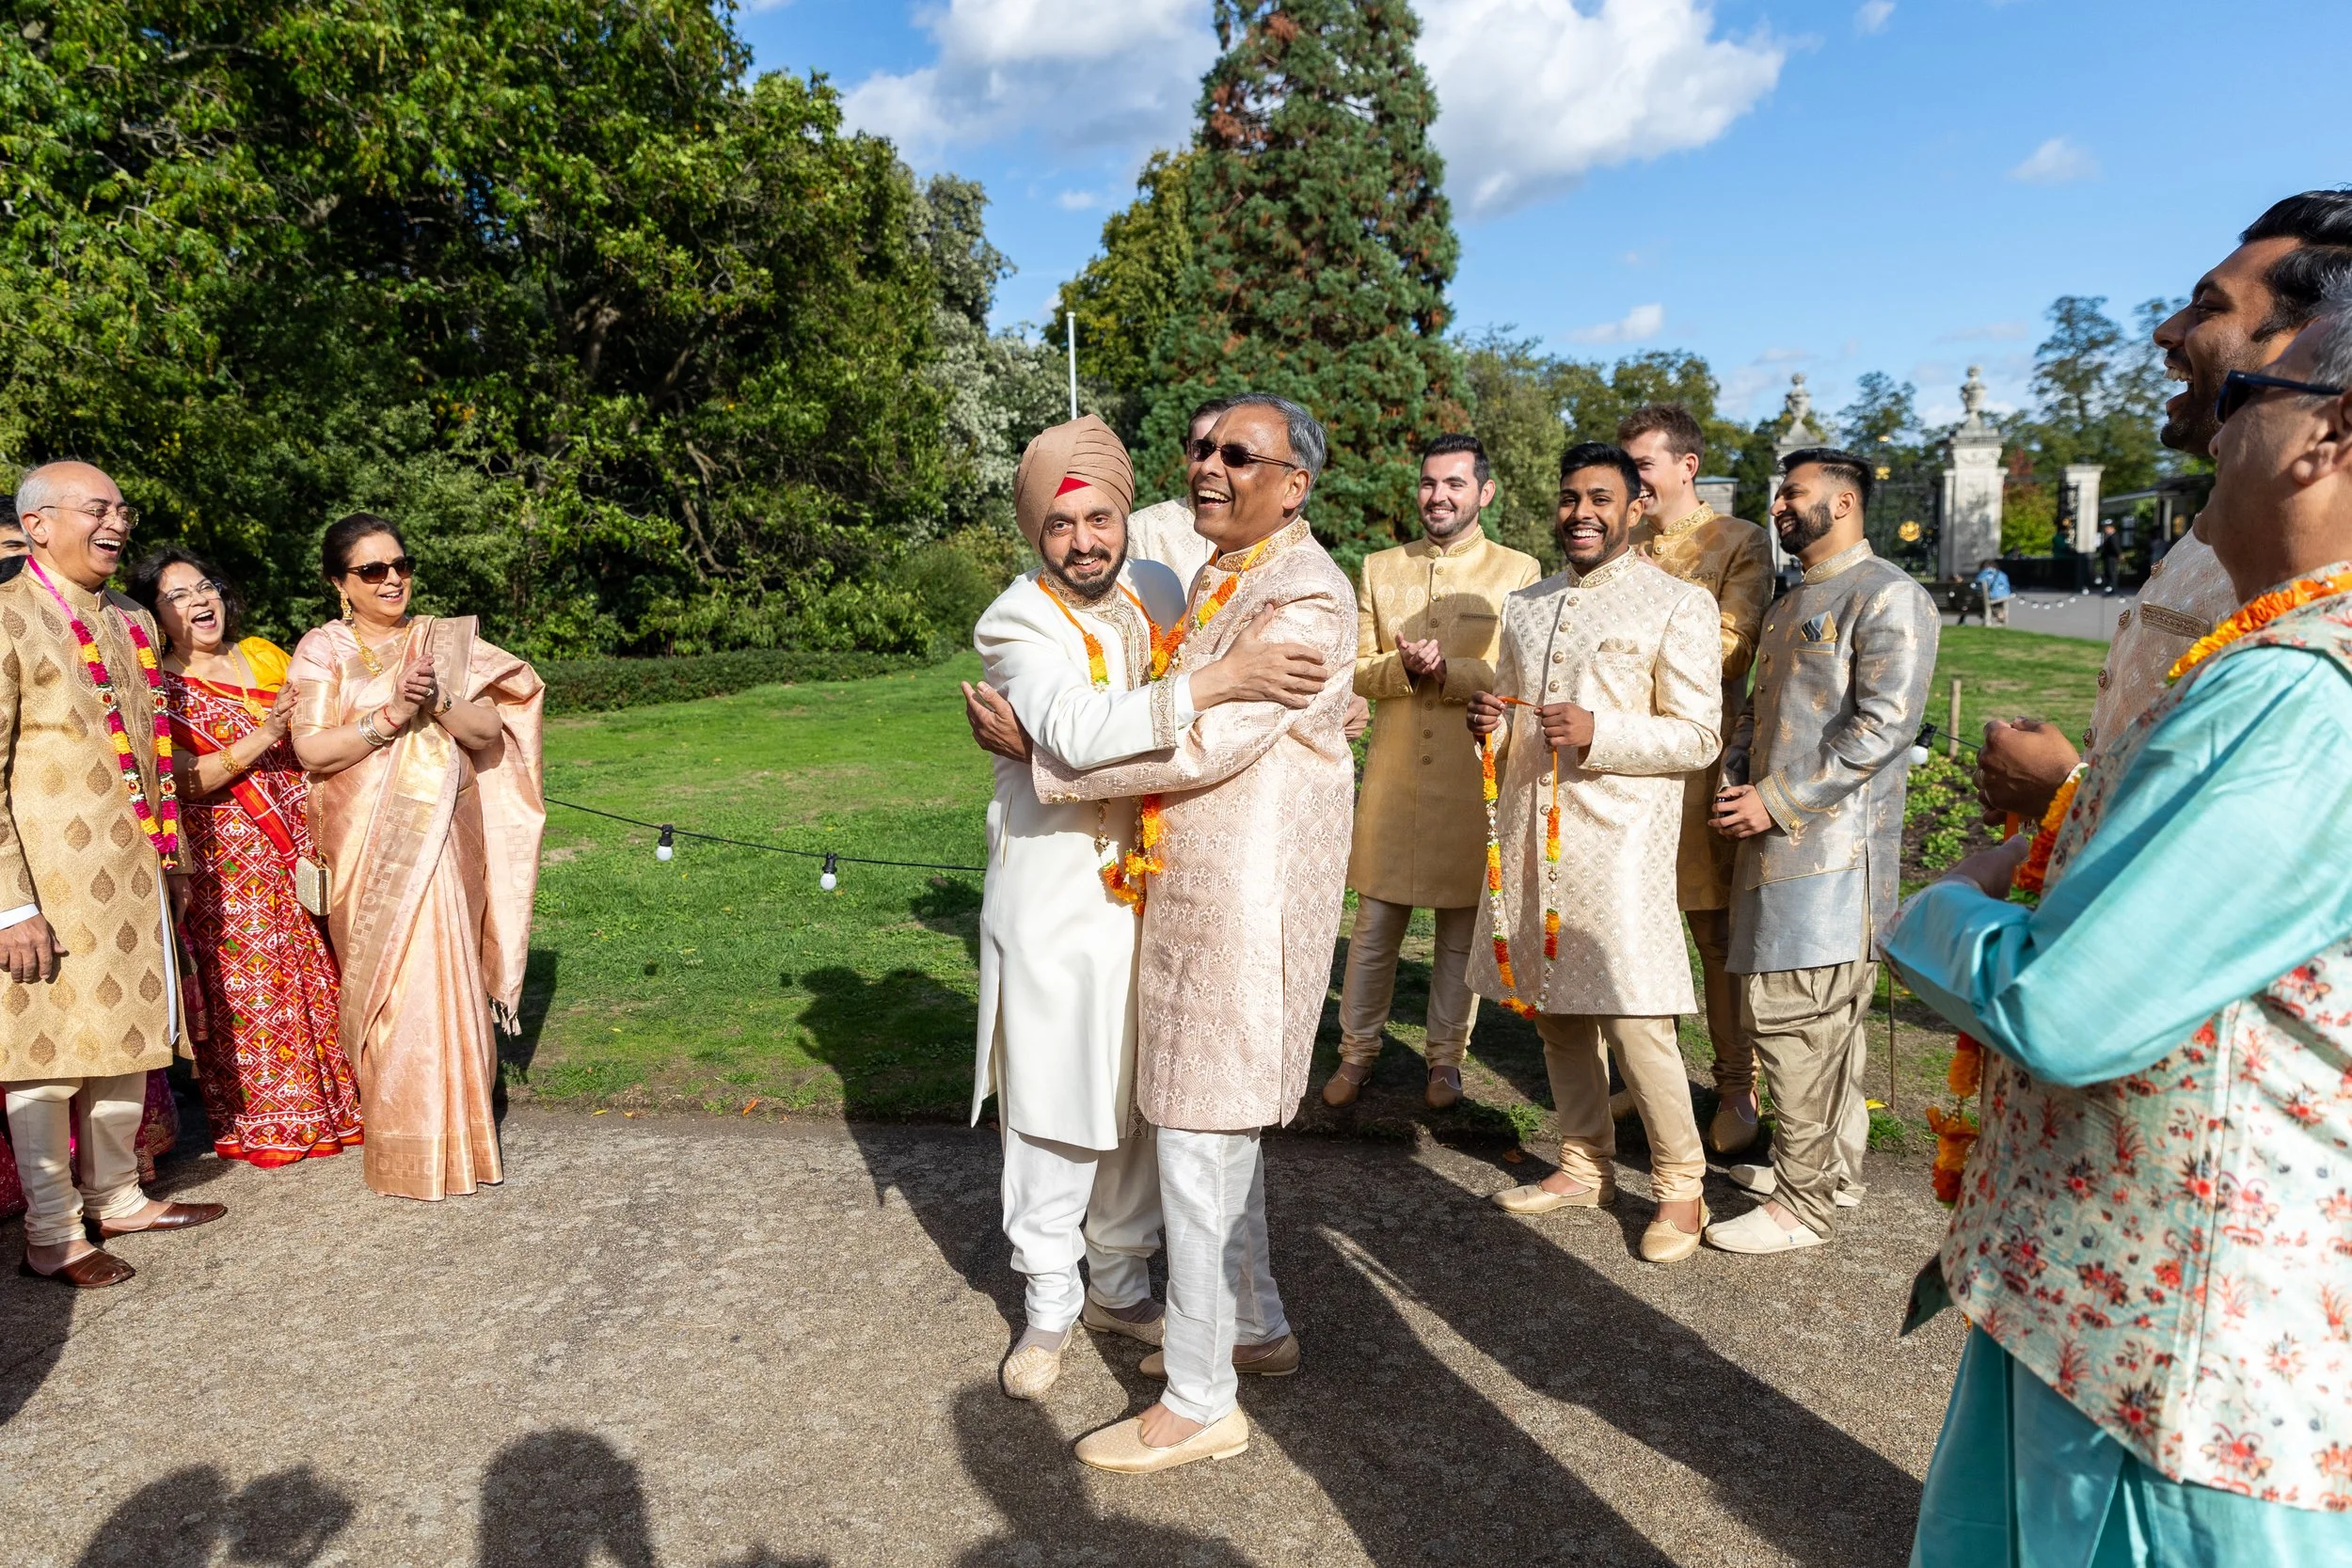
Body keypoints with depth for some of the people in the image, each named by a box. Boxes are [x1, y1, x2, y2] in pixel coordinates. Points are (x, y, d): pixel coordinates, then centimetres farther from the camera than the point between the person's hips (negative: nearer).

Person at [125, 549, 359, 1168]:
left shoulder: (265, 656, 11)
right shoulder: (157, 689, -3)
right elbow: (188, 779, -14)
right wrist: (265, 735, -23)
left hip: (303, 848, 4)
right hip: (226, 865, -4)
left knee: (319, 974, 8)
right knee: (247, 987, 1)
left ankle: (334, 1105, 21)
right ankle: (262, 1124, 15)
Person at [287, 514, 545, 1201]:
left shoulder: (445, 641, 8)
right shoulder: (322, 650, 5)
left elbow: (490, 732, 1)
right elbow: (310, 749, -6)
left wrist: (439, 702, -16)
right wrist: (388, 718, -17)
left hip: (441, 840, 1)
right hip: (367, 847, 0)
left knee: (441, 980, -2)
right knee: (382, 985, -1)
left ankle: (449, 1136, 9)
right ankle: (403, 1149, 10)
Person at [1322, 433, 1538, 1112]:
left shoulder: (1518, 572, 2)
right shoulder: (1379, 569, 10)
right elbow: (1355, 669, 5)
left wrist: (1448, 670, -20)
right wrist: (1404, 667, -15)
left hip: (1475, 777, -2)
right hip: (1394, 772, 2)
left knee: (1461, 927, 8)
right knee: (1375, 923, 8)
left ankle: (1446, 1056, 23)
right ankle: (1358, 1051, 22)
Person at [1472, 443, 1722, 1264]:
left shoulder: (1679, 604, -2)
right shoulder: (1526, 605, 17)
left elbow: (1699, 736, -6)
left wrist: (1599, 733, -21)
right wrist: (1489, 722, 2)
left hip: (1618, 835, -6)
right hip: (1529, 831, 6)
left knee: (1634, 1018, -8)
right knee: (1555, 1006, 12)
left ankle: (1680, 1187, 10)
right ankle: (1585, 1167, 27)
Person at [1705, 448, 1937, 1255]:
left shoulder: (1887, 596, -9)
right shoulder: (1789, 606, 21)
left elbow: (1885, 723, -18)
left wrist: (1777, 799, -17)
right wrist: (1736, 786, 6)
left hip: (1832, 842, -9)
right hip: (1779, 836, 9)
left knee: (1793, 1016, -8)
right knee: (1825, 1018, 15)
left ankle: (1802, 1201, 1)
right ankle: (1834, 1166, 26)